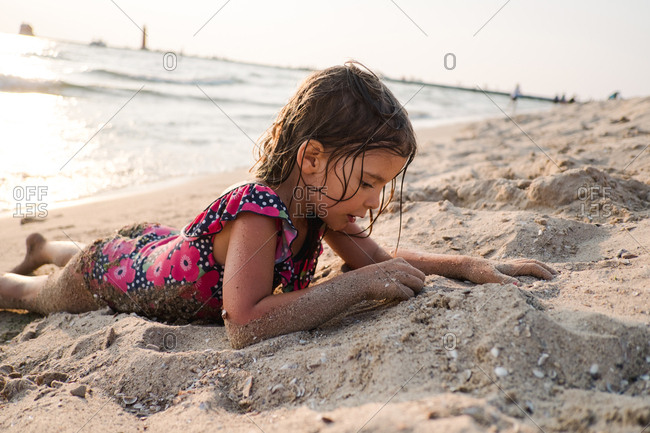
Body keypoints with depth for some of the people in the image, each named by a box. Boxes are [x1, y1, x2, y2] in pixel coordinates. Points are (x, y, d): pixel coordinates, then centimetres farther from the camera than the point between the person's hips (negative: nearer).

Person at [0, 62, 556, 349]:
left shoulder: (317, 204, -21)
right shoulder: (259, 211, -44)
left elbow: (377, 259, -11)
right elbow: (245, 325, -52)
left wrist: (470, 265, -23)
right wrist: (360, 283, -48)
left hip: (165, 245, 7)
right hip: (104, 274, -7)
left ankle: (45, 245, 67)